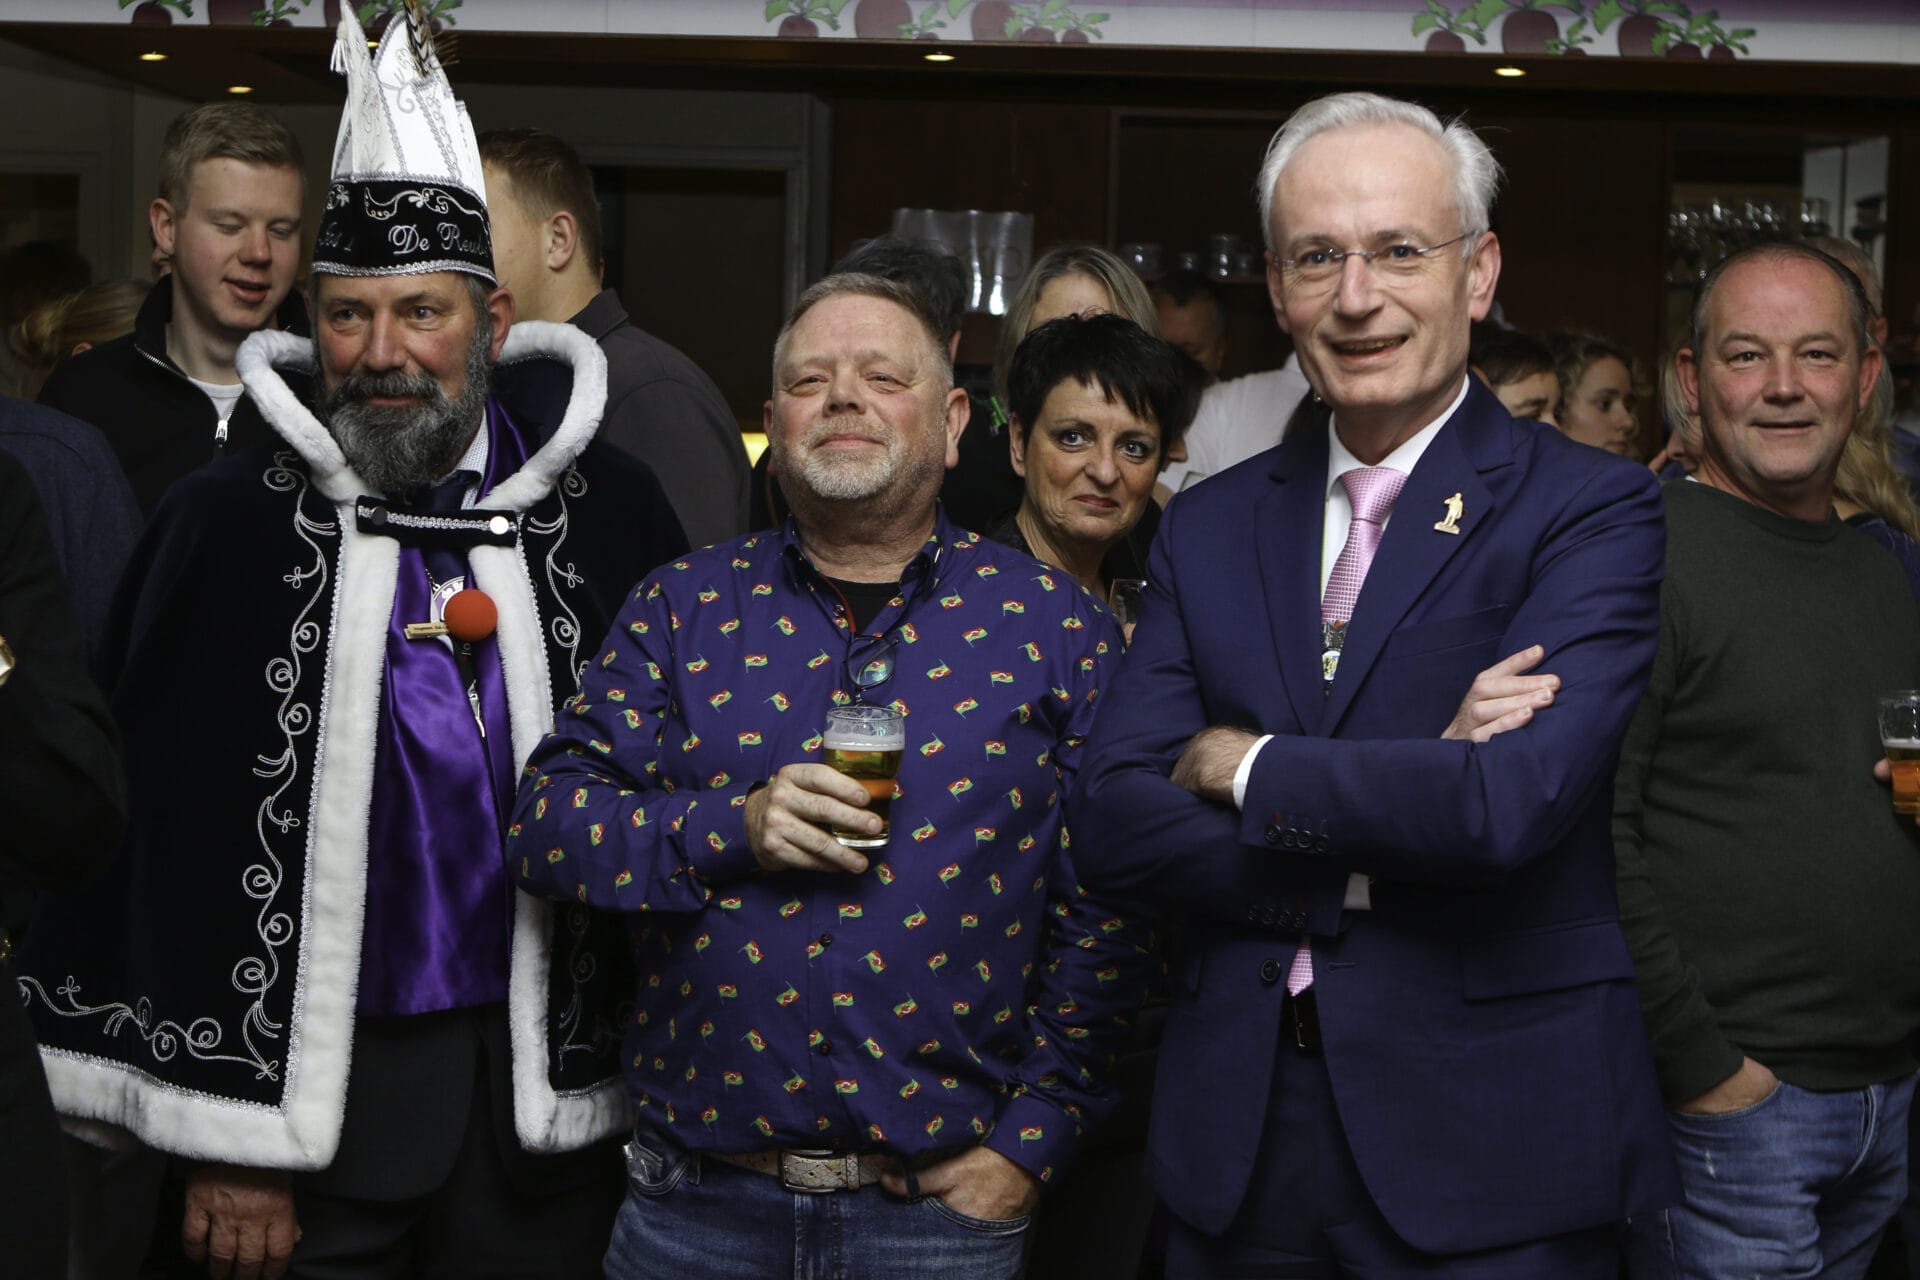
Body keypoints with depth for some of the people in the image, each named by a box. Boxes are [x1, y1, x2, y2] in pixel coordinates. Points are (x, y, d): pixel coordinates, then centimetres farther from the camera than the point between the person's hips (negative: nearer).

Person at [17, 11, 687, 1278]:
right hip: (313, 1080, -1)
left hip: (546, 1084, 2)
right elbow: (174, 842, -5)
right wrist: (225, 1140, -7)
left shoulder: (606, 508, 1)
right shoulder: (228, 524, -4)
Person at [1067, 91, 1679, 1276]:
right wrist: (1391, 821, -15)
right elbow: (1113, 822, -3)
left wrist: (1242, 765, -9)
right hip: (1239, 1134, 4)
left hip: (1491, 1145, -4)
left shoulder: (1590, 508, -7)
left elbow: (1514, 801, -22)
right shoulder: (1211, 527, 7)